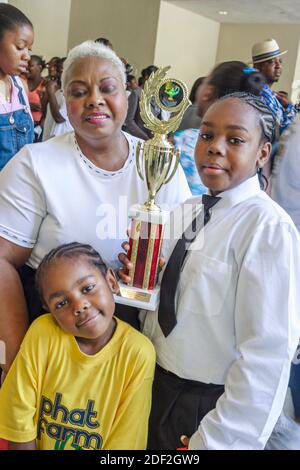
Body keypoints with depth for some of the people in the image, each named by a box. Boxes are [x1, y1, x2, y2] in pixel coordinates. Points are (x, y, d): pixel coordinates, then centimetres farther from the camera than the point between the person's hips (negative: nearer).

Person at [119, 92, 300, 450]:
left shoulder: (270, 229, -20)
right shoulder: (185, 210, 2)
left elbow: (267, 356, -22)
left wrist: (214, 440, -17)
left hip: (209, 407, -6)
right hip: (155, 388, 7)